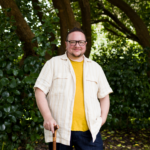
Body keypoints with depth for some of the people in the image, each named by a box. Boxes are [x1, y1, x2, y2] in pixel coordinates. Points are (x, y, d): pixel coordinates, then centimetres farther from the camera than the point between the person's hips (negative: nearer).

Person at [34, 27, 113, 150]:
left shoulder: (95, 67, 15)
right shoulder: (53, 64, 6)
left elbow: (104, 95, 19)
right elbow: (40, 91, 0)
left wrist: (103, 117, 3)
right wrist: (47, 117, -12)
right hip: (59, 130, -2)